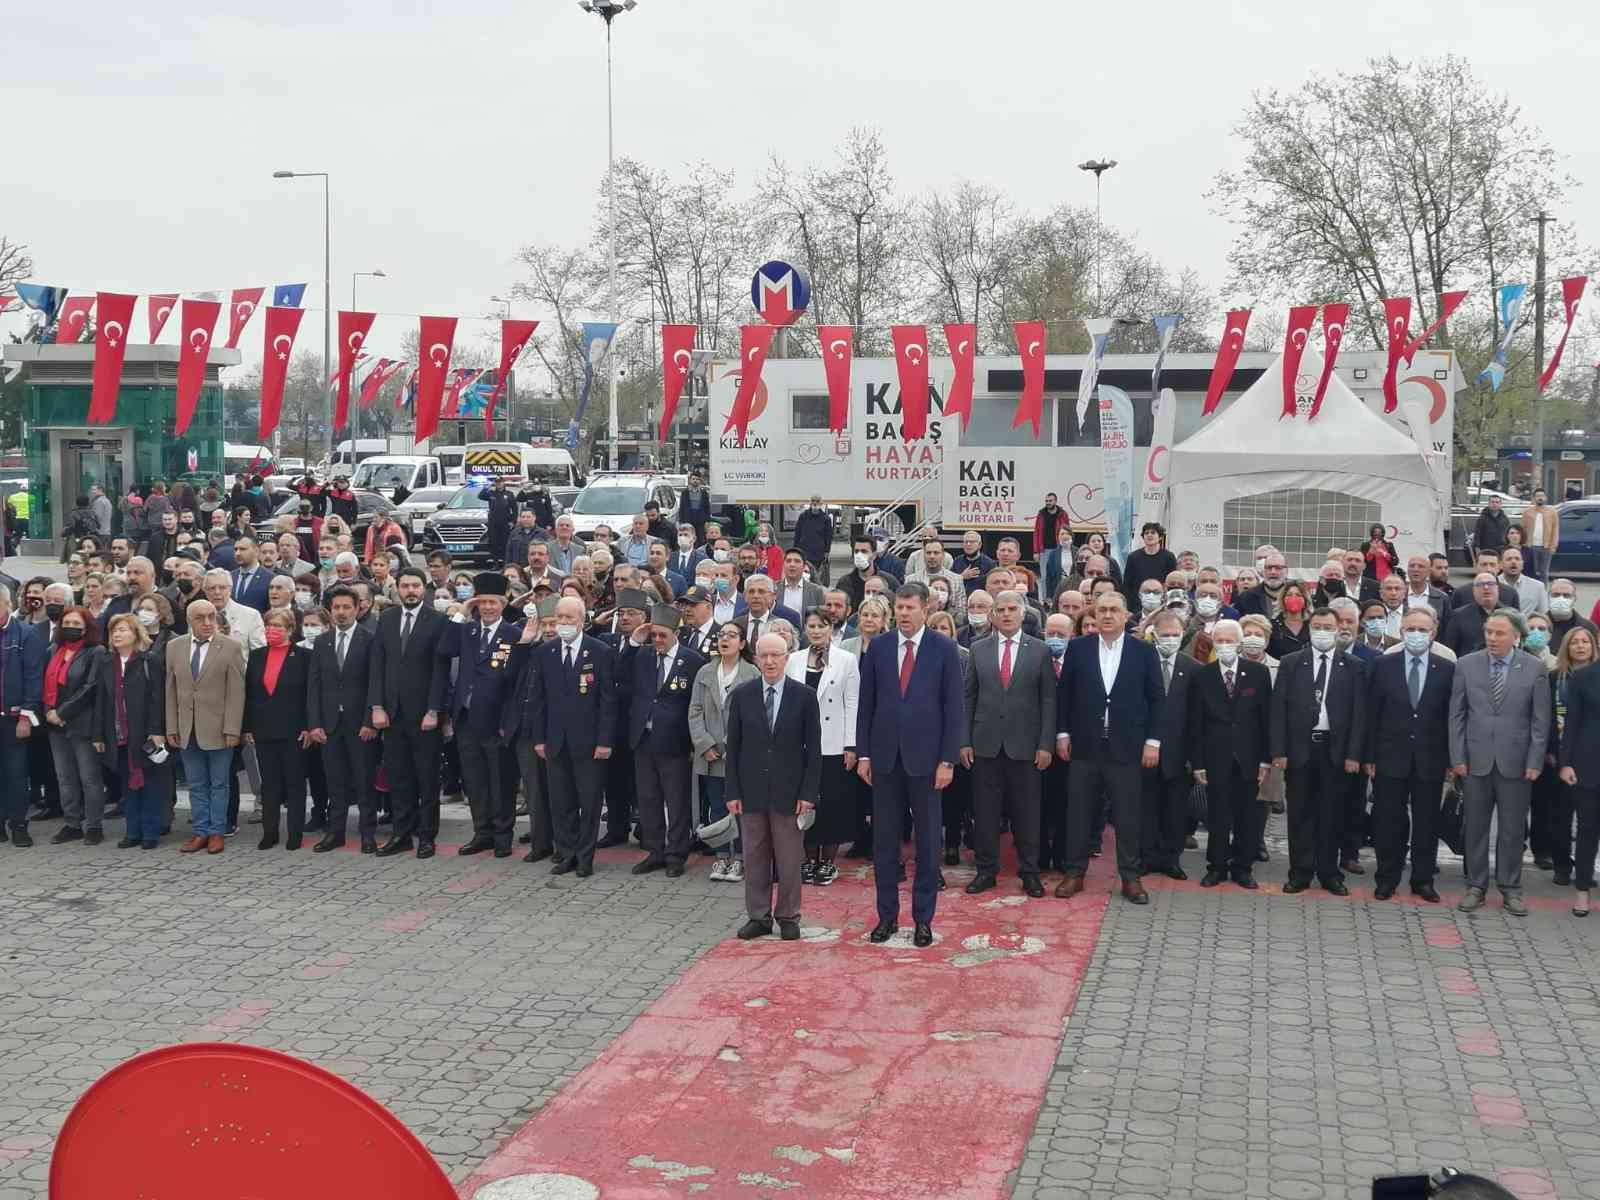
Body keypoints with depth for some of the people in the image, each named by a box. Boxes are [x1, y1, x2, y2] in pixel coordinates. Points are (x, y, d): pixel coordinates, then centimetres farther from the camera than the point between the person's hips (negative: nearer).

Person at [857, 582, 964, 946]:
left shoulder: (944, 649, -2)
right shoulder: (877, 647, 5)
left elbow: (954, 707, -3)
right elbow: (866, 704, 7)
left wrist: (947, 760, -8)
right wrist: (863, 754, 3)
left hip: (925, 757, -2)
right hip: (884, 756, 2)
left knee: (927, 841, 5)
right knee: (884, 840, 7)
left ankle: (923, 919, 14)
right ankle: (887, 915, 16)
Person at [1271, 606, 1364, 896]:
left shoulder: (1352, 667, 4)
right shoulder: (1291, 663, 5)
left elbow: (1358, 712, 1)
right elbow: (1279, 709, 2)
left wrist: (1354, 754, -6)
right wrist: (1279, 751, -5)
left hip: (1336, 751, 0)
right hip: (1299, 748, 0)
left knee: (1333, 814, 6)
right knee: (1300, 813, 5)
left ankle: (1329, 873, 15)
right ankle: (1300, 872, 12)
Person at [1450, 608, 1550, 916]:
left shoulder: (1534, 668, -2)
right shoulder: (1466, 665, 1)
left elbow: (1540, 719, 0)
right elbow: (1456, 715, 3)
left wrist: (1535, 762, -5)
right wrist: (1457, 757, -2)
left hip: (1516, 761, -1)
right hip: (1476, 760, 1)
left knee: (1513, 829, 6)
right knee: (1475, 826, 7)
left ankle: (1511, 888, 16)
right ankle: (1476, 886, 17)